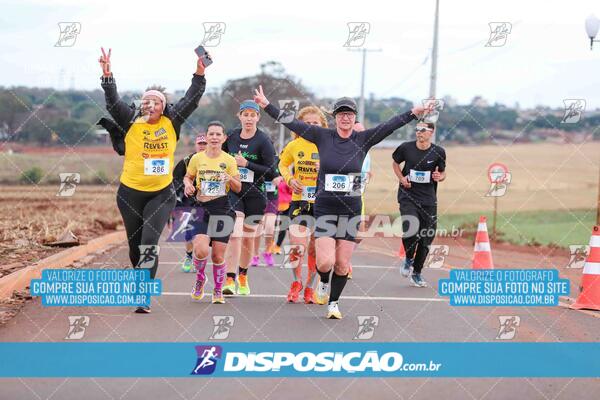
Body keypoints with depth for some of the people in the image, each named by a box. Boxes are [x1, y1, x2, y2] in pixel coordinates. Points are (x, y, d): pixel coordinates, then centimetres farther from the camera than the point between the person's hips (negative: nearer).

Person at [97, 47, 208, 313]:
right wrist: (107, 74, -26)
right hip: (131, 192, 1)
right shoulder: (131, 121, -3)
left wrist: (200, 73, -14)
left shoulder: (171, 122, 0)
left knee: (149, 242, -15)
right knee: (135, 244, 12)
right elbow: (112, 102, -14)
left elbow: (191, 100, -3)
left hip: (162, 193, -1)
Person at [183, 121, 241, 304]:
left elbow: (238, 188, 6)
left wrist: (230, 179, -15)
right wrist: (188, 184, -3)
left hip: (222, 210, 0)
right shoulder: (197, 158, 3)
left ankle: (218, 292, 21)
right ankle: (200, 278, 13)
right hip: (201, 208, 0)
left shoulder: (229, 160, 2)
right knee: (201, 249, -19)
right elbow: (188, 177, 19)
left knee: (218, 255, 0)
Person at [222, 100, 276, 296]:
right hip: (233, 191, 1)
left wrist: (247, 164, -18)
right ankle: (230, 280, -19)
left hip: (255, 194, -1)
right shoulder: (231, 137, 3)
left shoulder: (263, 141, -8)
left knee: (248, 237, 11)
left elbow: (271, 172, -12)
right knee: (234, 234, -17)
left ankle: (243, 277, 32)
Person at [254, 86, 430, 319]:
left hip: (351, 209, 1)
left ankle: (333, 303, 24)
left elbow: (391, 125, -4)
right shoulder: (323, 136, 1)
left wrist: (414, 113, -13)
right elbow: (292, 123, 0)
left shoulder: (363, 140, 2)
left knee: (342, 265, 3)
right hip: (325, 208, -1)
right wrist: (266, 105, -4)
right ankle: (323, 282, 23)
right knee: (325, 262, -12)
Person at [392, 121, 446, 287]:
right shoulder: (406, 147, -3)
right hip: (408, 196, -2)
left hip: (428, 199, 2)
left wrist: (439, 177, -11)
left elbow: (443, 173, 13)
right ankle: (408, 258, 9)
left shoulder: (438, 152, -1)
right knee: (410, 230, -23)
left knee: (427, 237, 3)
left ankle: (416, 273, 23)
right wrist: (401, 178, 0)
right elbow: (395, 163, 16)